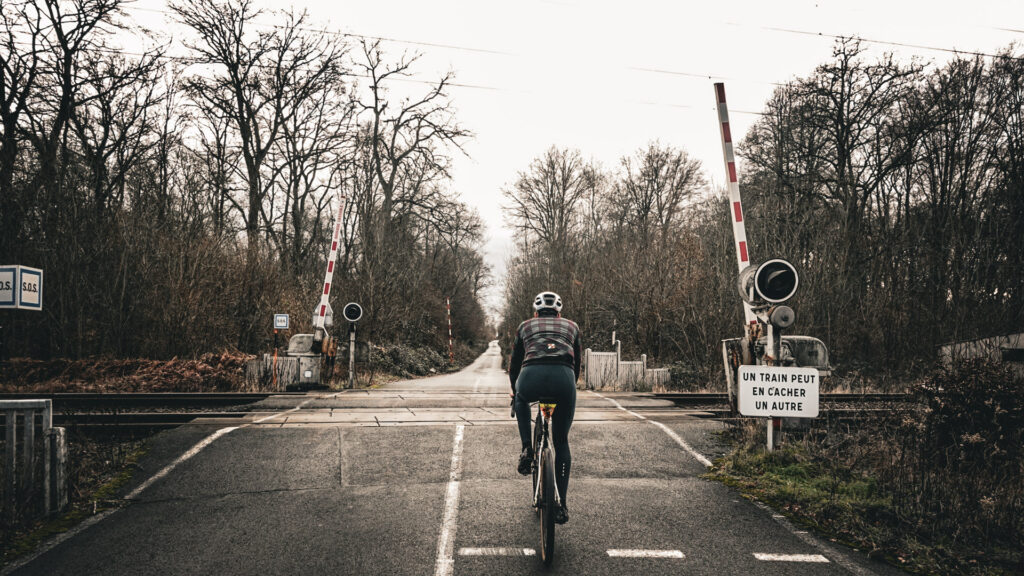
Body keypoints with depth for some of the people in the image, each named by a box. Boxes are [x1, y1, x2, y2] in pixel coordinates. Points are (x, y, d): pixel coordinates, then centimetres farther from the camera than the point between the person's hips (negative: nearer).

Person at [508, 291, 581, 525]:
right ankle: (561, 507, 17)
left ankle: (527, 449, 21)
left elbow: (514, 362, 38)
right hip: (563, 378, 0)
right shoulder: (571, 326, 31)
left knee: (521, 399, 38)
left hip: (531, 377, 0)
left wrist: (514, 390, 55)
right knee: (561, 442, 18)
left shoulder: (525, 326, 30)